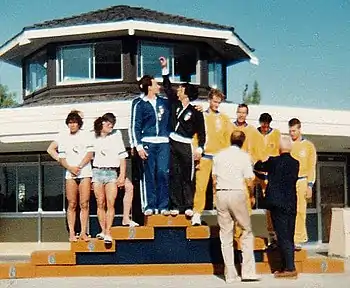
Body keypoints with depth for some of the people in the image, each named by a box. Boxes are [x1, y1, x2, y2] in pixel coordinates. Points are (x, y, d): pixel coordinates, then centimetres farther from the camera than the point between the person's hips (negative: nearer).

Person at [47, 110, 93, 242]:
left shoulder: (86, 135, 6)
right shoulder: (63, 137, 9)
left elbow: (89, 154, -1)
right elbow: (61, 157, 7)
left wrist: (79, 167, -10)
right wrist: (70, 167, -8)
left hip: (85, 173, -1)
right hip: (70, 174, 1)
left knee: (84, 204, -4)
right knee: (72, 204, 0)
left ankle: (83, 232, -1)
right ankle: (71, 233, 1)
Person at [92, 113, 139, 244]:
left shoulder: (116, 136, 6)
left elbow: (122, 157, 4)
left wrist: (122, 176, -3)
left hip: (112, 172, 0)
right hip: (97, 171, 1)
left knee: (110, 203, -9)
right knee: (100, 204, 0)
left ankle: (108, 233, -9)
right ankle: (103, 231, 5)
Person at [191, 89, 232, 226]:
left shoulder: (224, 118, 13)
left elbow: (228, 138, 10)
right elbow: (194, 135, 5)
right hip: (205, 155, -1)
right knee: (200, 185, -6)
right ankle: (197, 213, -2)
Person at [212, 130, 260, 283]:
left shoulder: (219, 155, 10)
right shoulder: (244, 156, -2)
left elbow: (214, 180, 10)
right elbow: (249, 183, -5)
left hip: (221, 195, 3)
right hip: (237, 194, -3)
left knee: (226, 236, 6)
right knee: (247, 232, 9)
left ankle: (230, 274, 6)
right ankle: (248, 271, 2)